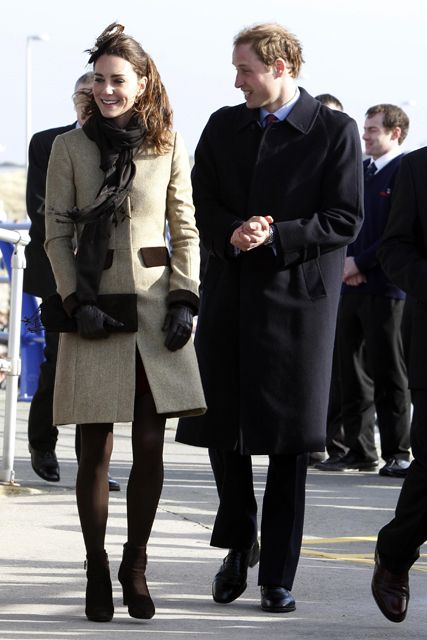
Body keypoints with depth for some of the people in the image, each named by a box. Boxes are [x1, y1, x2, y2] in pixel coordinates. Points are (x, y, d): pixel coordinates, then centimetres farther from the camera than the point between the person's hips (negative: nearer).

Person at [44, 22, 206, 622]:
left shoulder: (170, 145, 5)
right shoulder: (70, 147, 3)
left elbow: (186, 230, 8)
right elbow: (57, 233, 3)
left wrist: (184, 300, -2)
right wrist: (77, 302, -7)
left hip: (155, 309, 1)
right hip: (94, 312, -1)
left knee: (150, 447, 0)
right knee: (96, 450, 0)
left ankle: (135, 565, 15)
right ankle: (98, 572, 11)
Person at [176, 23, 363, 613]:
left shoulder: (335, 132, -3)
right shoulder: (224, 126, 10)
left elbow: (344, 221, -7)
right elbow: (201, 205, 10)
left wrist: (276, 237, -18)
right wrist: (231, 234, -11)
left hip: (298, 297, -4)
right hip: (230, 293, 4)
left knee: (288, 443, 1)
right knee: (221, 427, 6)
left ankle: (277, 575, 8)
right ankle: (239, 543, 29)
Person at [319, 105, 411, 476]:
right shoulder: (358, 170, 17)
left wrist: (360, 262, -13)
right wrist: (343, 263, 2)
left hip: (384, 288, -7)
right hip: (352, 285, 7)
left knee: (388, 375, -3)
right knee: (350, 372, 8)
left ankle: (397, 455, 3)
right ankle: (360, 451, 15)